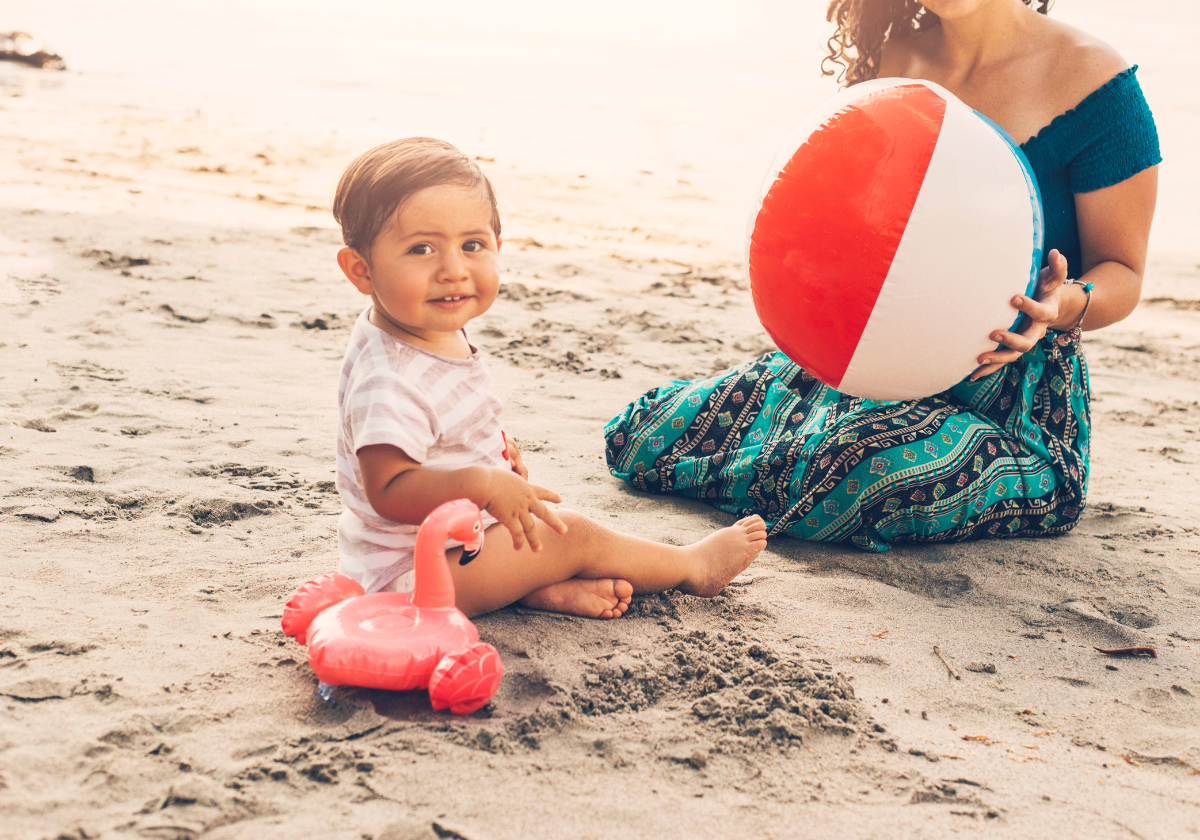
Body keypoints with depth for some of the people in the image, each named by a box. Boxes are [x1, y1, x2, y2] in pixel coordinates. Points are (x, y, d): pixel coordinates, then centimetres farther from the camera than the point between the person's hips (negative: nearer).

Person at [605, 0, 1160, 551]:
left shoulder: (1092, 80, -11)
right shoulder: (893, 59, 3)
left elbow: (1122, 272, -4)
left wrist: (1066, 304, -29)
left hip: (1011, 392, -5)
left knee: (855, 478, -38)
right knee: (640, 438, -6)